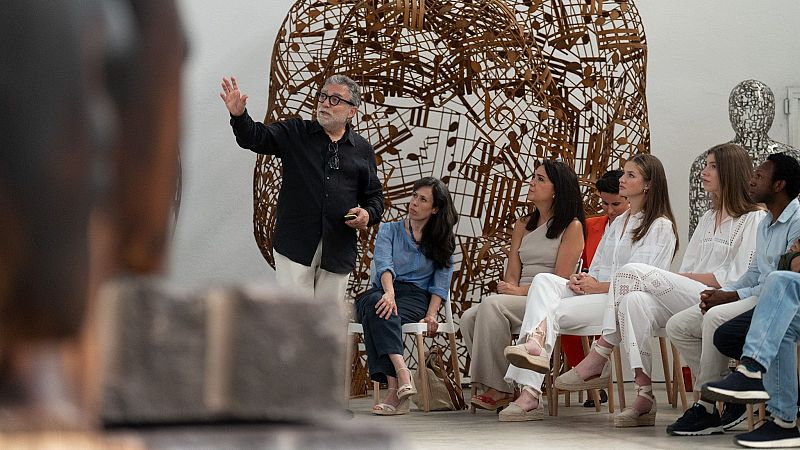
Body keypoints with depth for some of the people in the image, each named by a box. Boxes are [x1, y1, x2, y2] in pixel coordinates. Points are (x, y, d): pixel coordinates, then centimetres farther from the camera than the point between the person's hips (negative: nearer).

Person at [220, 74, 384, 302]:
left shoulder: (362, 150, 11)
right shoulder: (295, 133, 5)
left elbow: (375, 195, 17)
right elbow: (255, 137, -9)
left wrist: (369, 215, -5)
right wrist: (239, 116, -29)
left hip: (338, 249, 2)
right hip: (295, 243, -2)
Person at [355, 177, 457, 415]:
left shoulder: (442, 242, 15)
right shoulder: (389, 230, 14)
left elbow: (441, 282, 7)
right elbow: (383, 263, -6)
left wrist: (431, 314, -11)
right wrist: (389, 292, -27)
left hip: (416, 297, -1)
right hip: (382, 292, 1)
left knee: (379, 314, -36)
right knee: (377, 306, -38)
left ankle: (394, 391, -48)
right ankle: (401, 372, -54)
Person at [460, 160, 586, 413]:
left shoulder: (571, 226, 0)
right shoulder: (523, 225, 21)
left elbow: (561, 279, -8)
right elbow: (512, 273, 15)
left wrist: (521, 291, -16)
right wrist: (509, 289, -8)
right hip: (520, 300, 6)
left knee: (492, 305, -31)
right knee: (469, 318, -22)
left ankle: (501, 389, -26)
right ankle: (498, 388, -18)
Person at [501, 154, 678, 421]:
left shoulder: (661, 226, 1)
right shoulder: (618, 222, 28)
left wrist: (599, 286, -15)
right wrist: (582, 280, 0)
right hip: (596, 294, 7)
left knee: (553, 311, -27)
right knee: (543, 280, -20)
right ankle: (536, 343, -44)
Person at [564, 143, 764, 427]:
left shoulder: (755, 219, 2)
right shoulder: (709, 219, 28)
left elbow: (739, 278, -8)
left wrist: (687, 277, -7)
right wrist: (678, 279, -1)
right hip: (687, 300, 7)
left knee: (634, 271, -22)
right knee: (635, 300, -28)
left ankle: (600, 355, -14)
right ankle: (644, 396, -35)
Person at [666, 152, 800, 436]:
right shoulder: (765, 224, 20)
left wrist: (732, 296, -17)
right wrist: (721, 292, 2)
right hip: (758, 296, 10)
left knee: (716, 317, -34)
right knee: (677, 325, -2)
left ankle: (708, 407, -25)